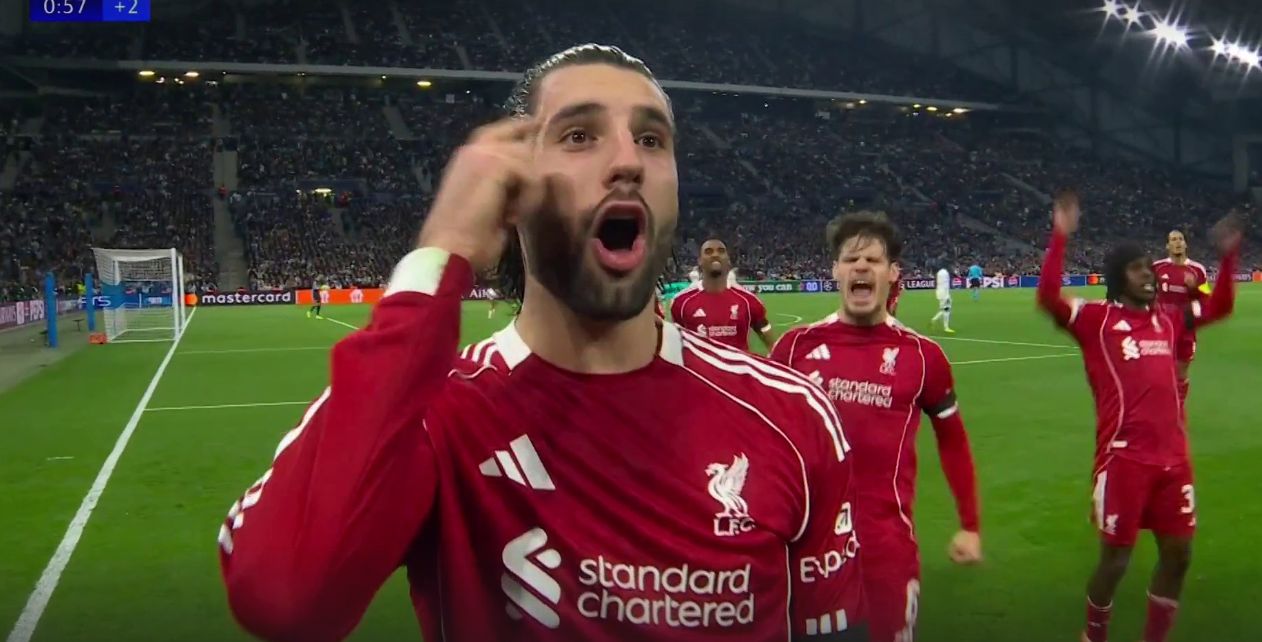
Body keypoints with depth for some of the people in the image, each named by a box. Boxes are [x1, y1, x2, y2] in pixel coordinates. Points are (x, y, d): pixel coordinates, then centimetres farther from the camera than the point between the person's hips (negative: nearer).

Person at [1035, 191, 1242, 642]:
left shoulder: (1167, 320, 13)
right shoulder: (1096, 319, -5)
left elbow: (1219, 307, 28)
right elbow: (1048, 298, -21)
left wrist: (1228, 255, 20)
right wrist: (1060, 237, -26)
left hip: (1172, 455, 6)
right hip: (1124, 456, -6)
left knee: (1177, 553, 13)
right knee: (1115, 559, 3)